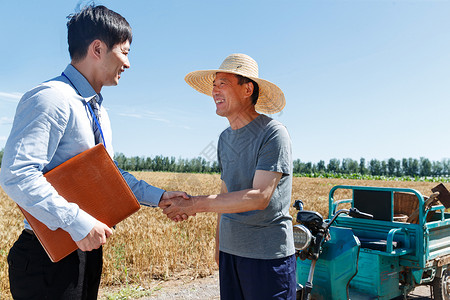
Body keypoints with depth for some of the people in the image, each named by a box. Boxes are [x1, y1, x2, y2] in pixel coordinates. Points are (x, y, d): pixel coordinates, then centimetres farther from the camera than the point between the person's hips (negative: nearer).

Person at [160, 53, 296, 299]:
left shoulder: (273, 134, -13)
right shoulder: (225, 138, 11)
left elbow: (259, 197, -22)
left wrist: (195, 204, -24)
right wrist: (218, 243, 16)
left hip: (268, 254, -6)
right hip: (230, 250, 6)